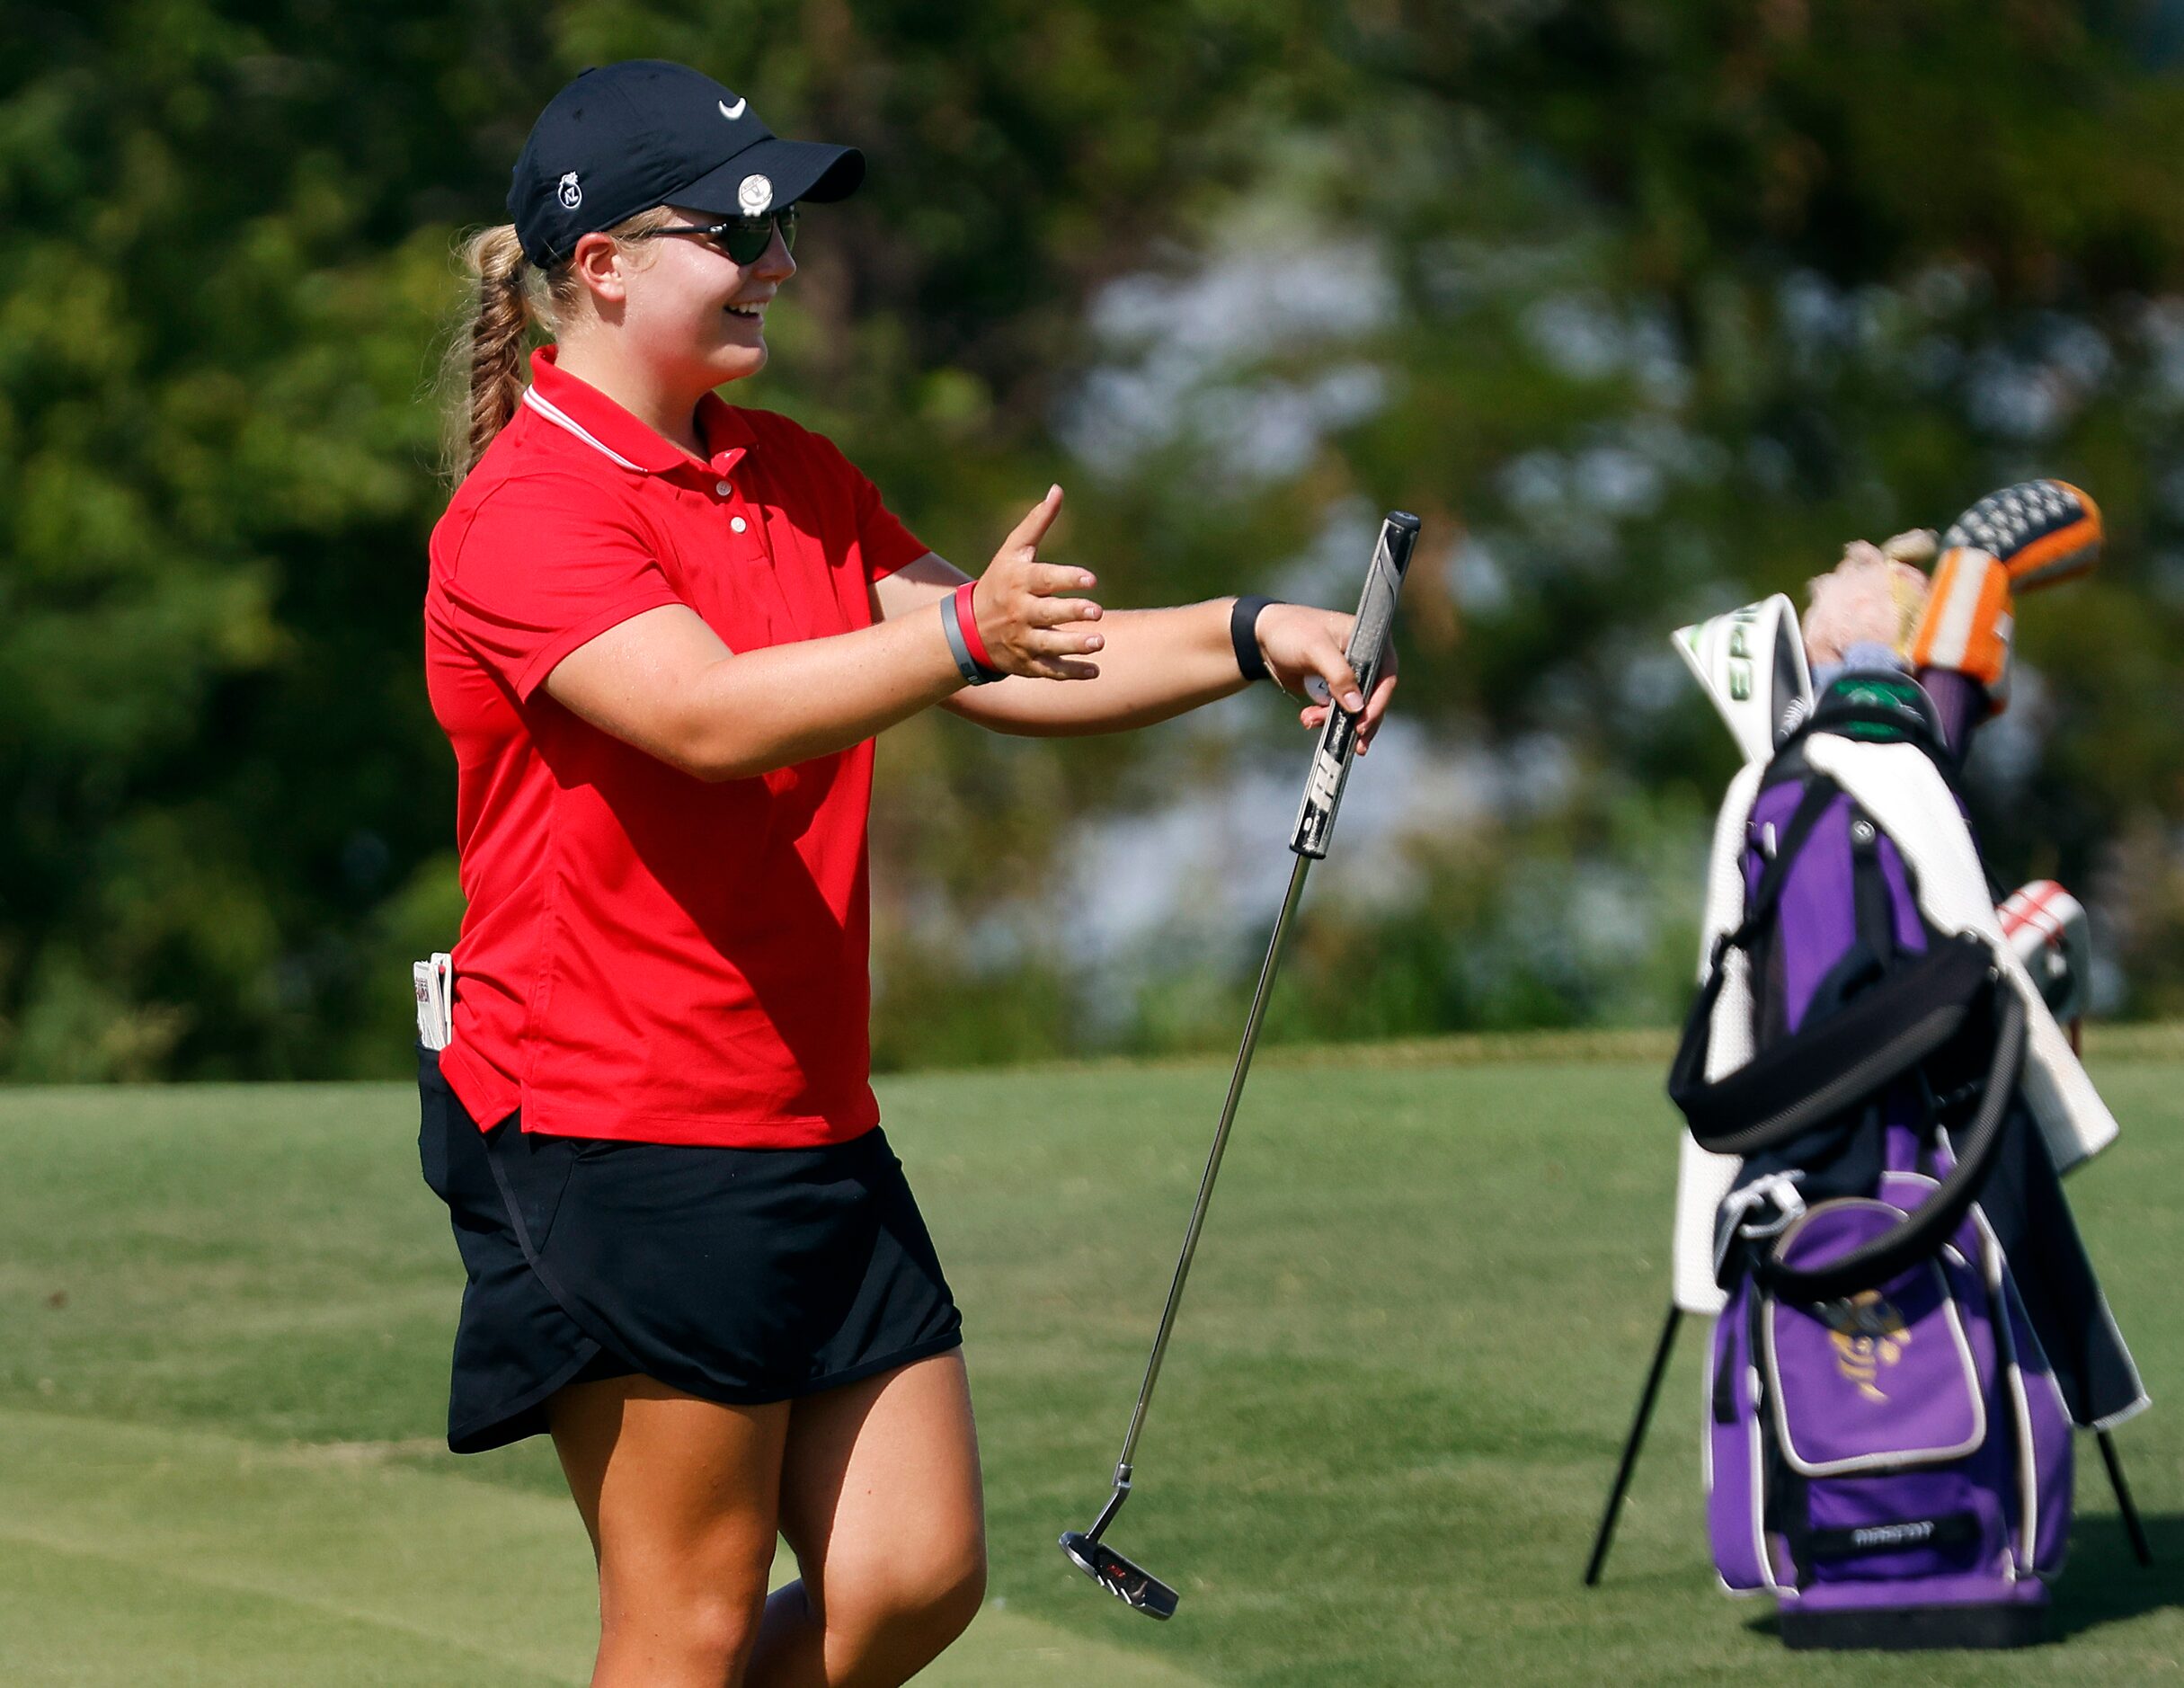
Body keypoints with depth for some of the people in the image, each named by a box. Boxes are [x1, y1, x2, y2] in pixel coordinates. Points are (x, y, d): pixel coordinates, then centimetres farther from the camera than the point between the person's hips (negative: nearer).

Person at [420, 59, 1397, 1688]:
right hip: (614, 1133, -8)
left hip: (811, 1125, 9)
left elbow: (1015, 677, 13)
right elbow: (711, 714, -29)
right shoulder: (525, 513, -13)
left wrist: (1249, 634, -1)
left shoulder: (793, 479, 15)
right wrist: (961, 631, -40)